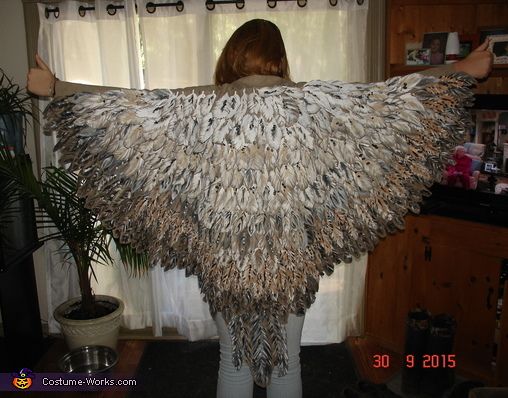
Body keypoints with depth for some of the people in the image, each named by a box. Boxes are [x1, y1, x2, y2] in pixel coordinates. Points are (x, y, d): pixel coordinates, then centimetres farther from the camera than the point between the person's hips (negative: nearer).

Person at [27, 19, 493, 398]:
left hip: (225, 262, 1)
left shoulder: (203, 107, -9)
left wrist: (54, 87, 10)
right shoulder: (310, 102, -9)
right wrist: (463, 71, 10)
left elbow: (123, 105, -4)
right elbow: (391, 95, -3)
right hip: (289, 263, 0)